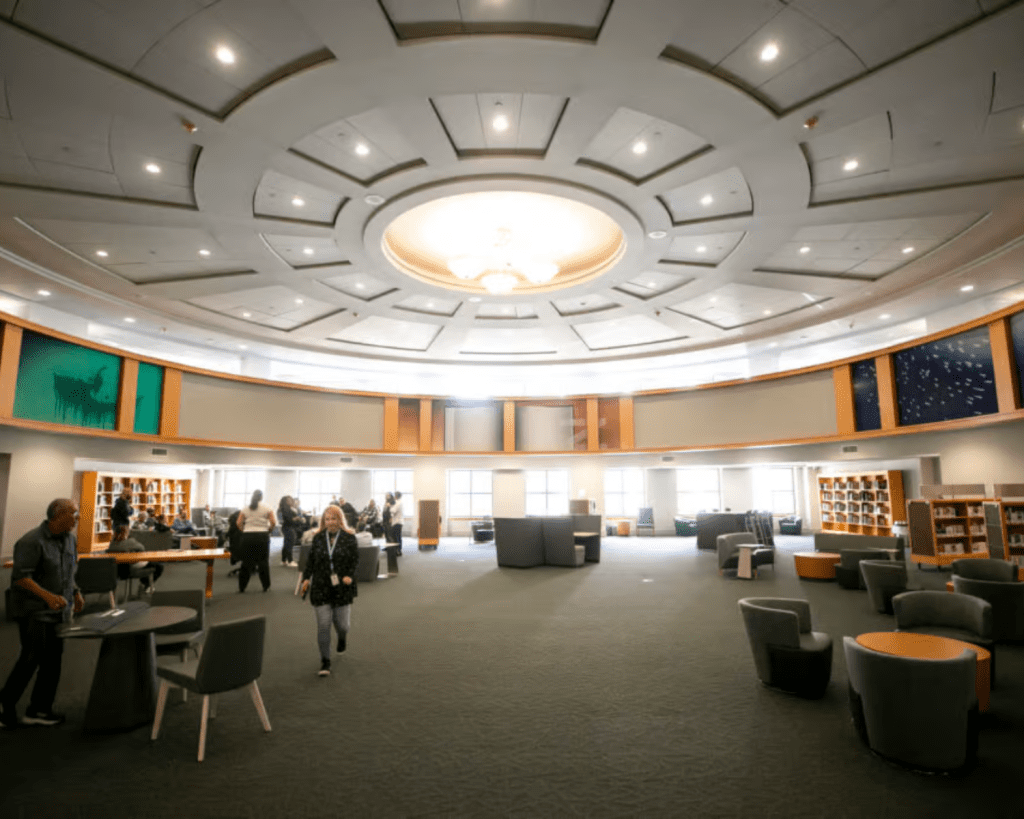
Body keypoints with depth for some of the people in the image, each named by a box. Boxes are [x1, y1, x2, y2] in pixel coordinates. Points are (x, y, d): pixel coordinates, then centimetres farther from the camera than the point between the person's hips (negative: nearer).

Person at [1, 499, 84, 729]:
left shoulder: (70, 539, 7)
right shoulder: (32, 542, -17)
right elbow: (21, 577, -20)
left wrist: (75, 592, 13)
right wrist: (48, 596, -29)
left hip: (59, 611, 7)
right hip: (34, 612, -7)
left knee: (53, 660, 8)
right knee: (31, 659, -2)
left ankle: (40, 709, 18)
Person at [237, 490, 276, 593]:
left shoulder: (245, 508, 8)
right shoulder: (267, 508, 1)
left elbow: (239, 523, 0)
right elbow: (273, 522, -7)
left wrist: (244, 531, 10)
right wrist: (268, 530, 8)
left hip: (247, 536, 2)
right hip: (262, 536, -2)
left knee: (246, 562, 7)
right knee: (263, 561, 5)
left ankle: (241, 587, 10)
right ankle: (266, 586, 11)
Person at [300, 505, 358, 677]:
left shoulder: (349, 537, -3)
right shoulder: (318, 538, 4)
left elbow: (355, 560, 0)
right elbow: (311, 560, 10)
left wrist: (349, 575, -14)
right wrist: (306, 578, 0)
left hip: (342, 588, -1)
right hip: (321, 588, 1)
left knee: (342, 624, 5)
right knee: (323, 625, -2)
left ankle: (342, 636, 43)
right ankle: (325, 662, 12)